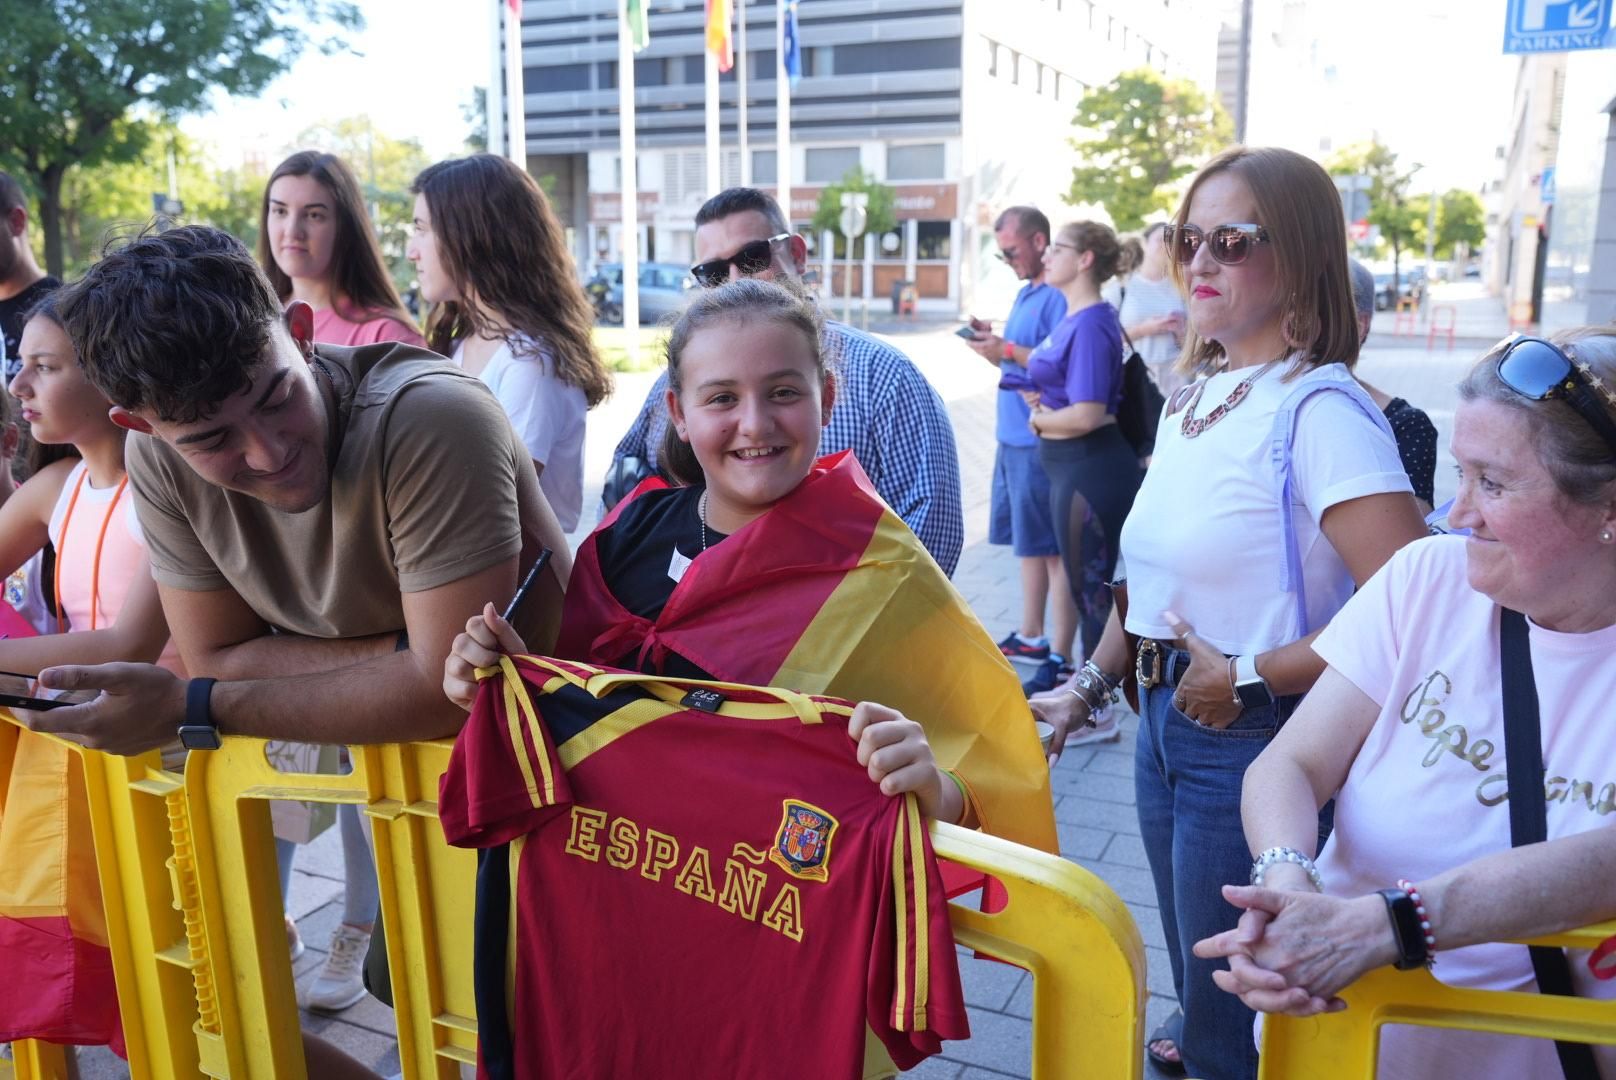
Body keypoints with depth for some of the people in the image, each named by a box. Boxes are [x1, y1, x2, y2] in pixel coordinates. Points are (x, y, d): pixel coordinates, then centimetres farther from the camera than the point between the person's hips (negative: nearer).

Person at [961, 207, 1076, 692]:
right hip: (1013, 438, 10)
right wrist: (990, 342, 5)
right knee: (1029, 542, 17)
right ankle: (1030, 637, 29)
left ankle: (1060, 657, 2)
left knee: (1053, 548, -5)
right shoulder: (1025, 292, 16)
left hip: (1042, 444, -10)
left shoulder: (1059, 296, -14)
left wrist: (1006, 349, -21)